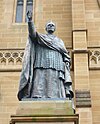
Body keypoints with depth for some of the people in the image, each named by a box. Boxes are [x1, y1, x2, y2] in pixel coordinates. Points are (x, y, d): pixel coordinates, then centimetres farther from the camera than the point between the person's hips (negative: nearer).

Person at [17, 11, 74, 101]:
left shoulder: (59, 41, 32)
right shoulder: (40, 37, 24)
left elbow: (65, 56, 22)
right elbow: (32, 33, 2)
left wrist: (67, 62, 0)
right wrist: (30, 20, -14)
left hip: (56, 69, 2)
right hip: (41, 67, -2)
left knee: (56, 94, -13)